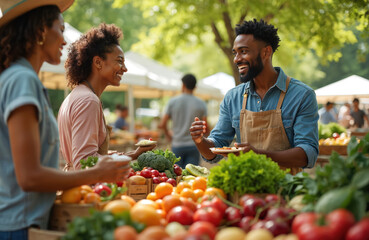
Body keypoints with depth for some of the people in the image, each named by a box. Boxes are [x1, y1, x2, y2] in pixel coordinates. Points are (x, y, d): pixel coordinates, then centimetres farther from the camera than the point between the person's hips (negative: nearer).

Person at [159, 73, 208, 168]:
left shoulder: (173, 102, -1)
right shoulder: (201, 103, -1)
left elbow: (163, 124, -1)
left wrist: (168, 135, 19)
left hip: (177, 145, 0)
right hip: (193, 145, 0)